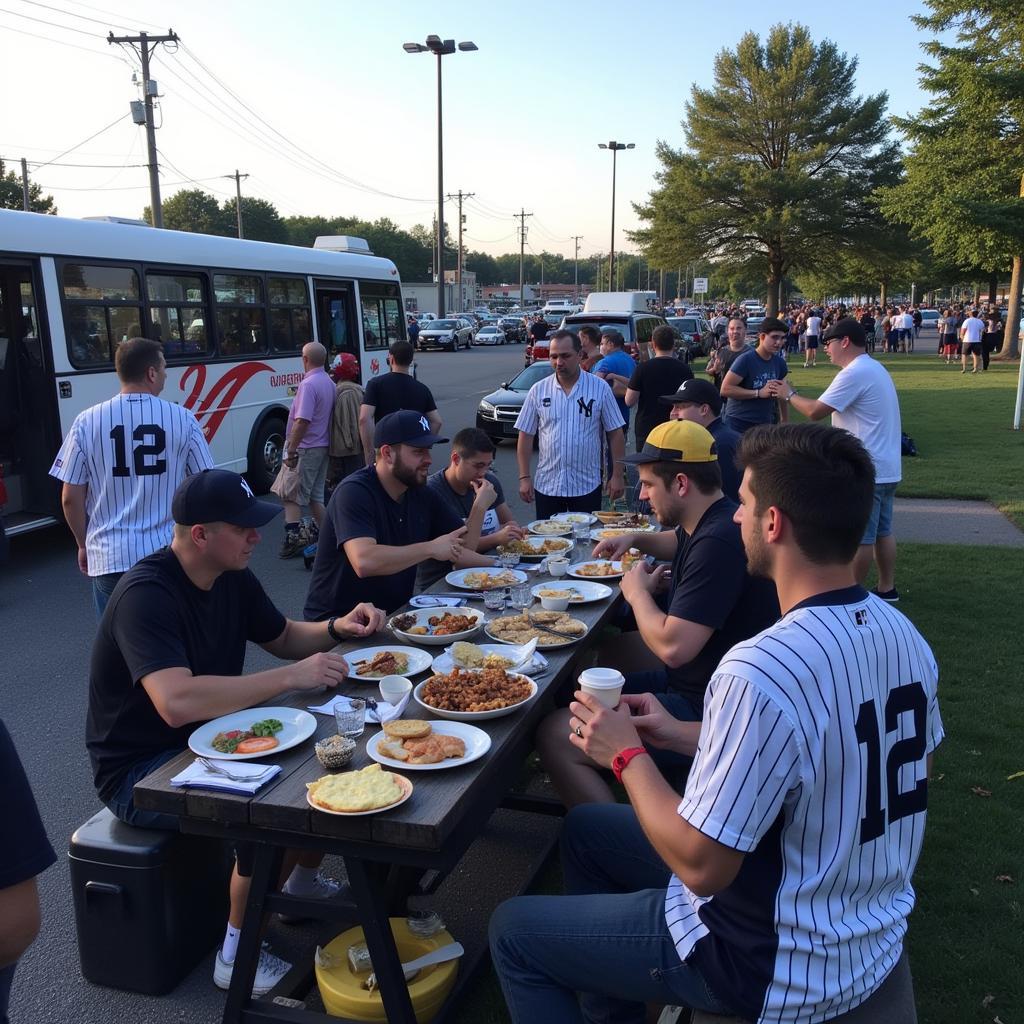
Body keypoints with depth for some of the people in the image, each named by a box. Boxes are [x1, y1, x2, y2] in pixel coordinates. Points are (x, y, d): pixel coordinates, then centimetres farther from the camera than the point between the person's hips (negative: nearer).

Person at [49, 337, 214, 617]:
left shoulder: (87, 422, -4)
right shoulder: (182, 418, -5)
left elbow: (71, 498, -1)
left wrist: (83, 544, 16)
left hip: (110, 557, 0)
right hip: (170, 554, 0)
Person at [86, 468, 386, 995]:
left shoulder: (233, 577, 0)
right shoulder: (146, 595, -27)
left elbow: (283, 638, 14)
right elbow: (177, 702, -40)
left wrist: (337, 627, -7)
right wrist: (292, 677, -35)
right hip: (139, 771, -8)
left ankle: (301, 883, 20)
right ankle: (237, 954, -6)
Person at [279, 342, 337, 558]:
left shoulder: (308, 384, -17)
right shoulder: (330, 383, 10)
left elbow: (302, 421, -24)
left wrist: (290, 450, -20)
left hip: (306, 448, -8)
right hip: (324, 446, 8)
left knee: (291, 495, -2)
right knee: (316, 495, 15)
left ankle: (293, 537, -9)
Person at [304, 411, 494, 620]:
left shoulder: (422, 493, 6)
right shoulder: (354, 492, -17)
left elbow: (464, 546, 9)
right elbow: (364, 562, -33)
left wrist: (480, 507, -8)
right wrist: (431, 548, -24)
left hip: (396, 611, 7)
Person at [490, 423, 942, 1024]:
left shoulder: (761, 674, -33)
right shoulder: (903, 634, -5)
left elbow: (699, 866, -26)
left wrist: (627, 755, -10)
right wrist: (686, 738, 4)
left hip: (780, 972, -8)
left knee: (512, 932, 7)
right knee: (586, 828, 22)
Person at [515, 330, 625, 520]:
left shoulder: (600, 388, -2)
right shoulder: (538, 390, 2)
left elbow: (615, 433, 0)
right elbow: (526, 436, 4)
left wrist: (617, 476, -4)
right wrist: (524, 477, -1)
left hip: (587, 486, -1)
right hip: (547, 486, 2)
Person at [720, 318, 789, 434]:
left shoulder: (779, 363, 6)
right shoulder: (746, 360, -14)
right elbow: (725, 389, -20)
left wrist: (784, 422, 16)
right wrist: (759, 393, -23)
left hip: (766, 423, 6)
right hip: (739, 423, -6)